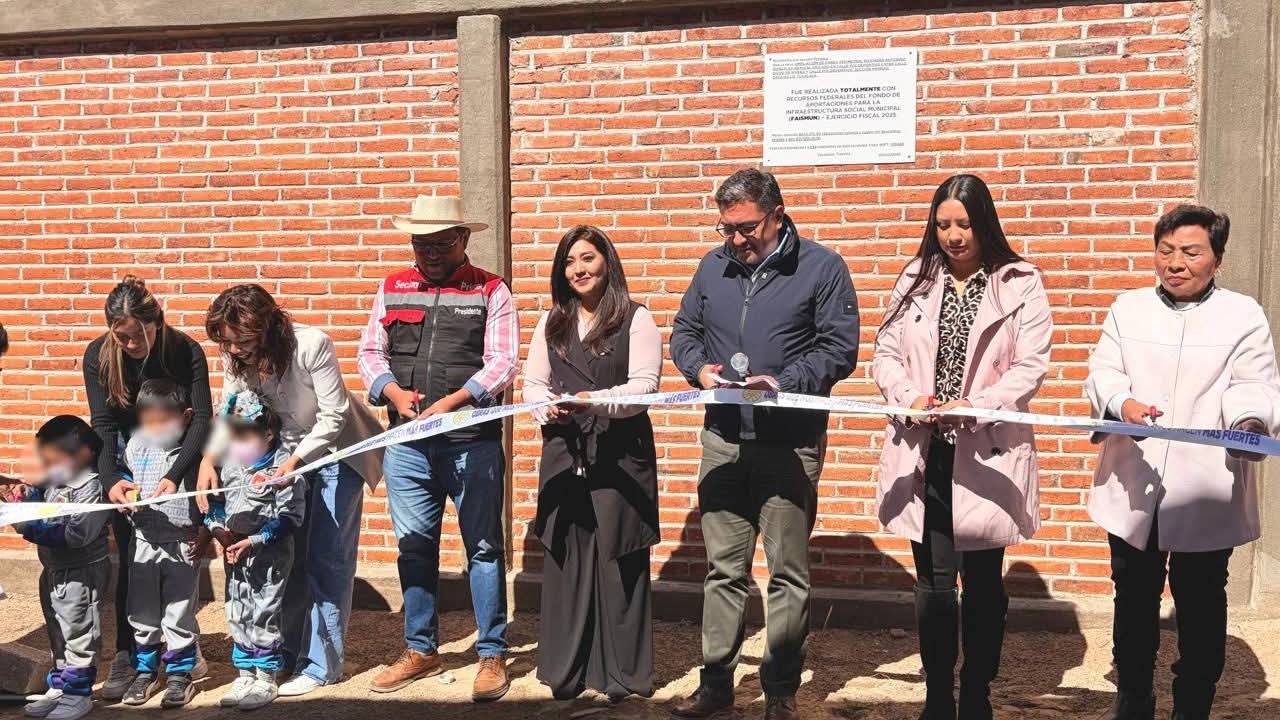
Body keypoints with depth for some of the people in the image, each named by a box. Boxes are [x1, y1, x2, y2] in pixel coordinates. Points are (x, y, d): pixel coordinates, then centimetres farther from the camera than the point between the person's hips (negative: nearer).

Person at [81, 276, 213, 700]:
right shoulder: (98, 355, -16)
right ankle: (127, 657, 2)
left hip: (179, 457, -1)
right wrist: (110, 482, -33)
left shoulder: (186, 351, -22)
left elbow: (202, 418, -24)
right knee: (130, 554, -4)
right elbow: (103, 424, -17)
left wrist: (176, 476, -36)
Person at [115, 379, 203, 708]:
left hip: (183, 545, -4)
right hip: (144, 542, 4)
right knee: (142, 613, 14)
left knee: (179, 615, 6)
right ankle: (145, 671, 28)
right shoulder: (136, 446, 1)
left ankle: (180, 674, 20)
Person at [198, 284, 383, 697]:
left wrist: (294, 461, -34)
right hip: (287, 454, 6)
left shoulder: (312, 345, -31)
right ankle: (289, 652, 24)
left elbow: (333, 417, -27)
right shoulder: (236, 359, -14)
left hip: (334, 450, -6)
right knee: (288, 556, 11)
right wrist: (209, 458, -25)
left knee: (326, 560, -4)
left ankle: (320, 664, 3)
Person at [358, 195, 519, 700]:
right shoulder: (392, 290, 12)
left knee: (483, 546, 3)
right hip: (406, 442, 4)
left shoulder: (491, 292, 0)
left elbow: (501, 364, -7)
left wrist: (453, 401, -21)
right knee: (414, 546, 12)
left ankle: (492, 654, 13)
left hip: (472, 442, -4)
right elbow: (370, 352, 11)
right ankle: (420, 650, 26)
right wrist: (393, 392, -9)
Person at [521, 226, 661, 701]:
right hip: (563, 452, 4)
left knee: (616, 559, -1)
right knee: (565, 557, 5)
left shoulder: (635, 319, 0)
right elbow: (533, 382, 15)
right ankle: (566, 671, 16)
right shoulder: (552, 323, 15)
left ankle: (620, 674, 10)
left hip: (620, 452, -4)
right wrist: (547, 408, -6)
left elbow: (644, 386, -8)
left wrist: (594, 400, -21)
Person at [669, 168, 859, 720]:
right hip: (723, 439, 4)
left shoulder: (821, 267, -3)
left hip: (790, 443, -3)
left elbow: (839, 349, -7)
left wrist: (782, 381, -20)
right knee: (723, 566, 9)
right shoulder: (714, 266, 10)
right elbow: (684, 332, 16)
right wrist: (699, 367, -5)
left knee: (788, 570, 5)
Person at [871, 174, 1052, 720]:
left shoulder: (1020, 284, 0)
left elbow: (1031, 366, -6)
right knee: (933, 581, 6)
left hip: (986, 454, -2)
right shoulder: (916, 279, 8)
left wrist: (975, 405, -20)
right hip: (925, 454, 2)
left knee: (983, 582, 10)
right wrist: (909, 395, -13)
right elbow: (886, 353, 7)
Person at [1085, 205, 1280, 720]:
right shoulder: (1127, 308, 9)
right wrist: (1123, 403, -22)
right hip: (1133, 488, 2)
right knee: (1134, 600, 15)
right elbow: (1102, 373, 0)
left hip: (1206, 495, -2)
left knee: (1201, 606, 8)